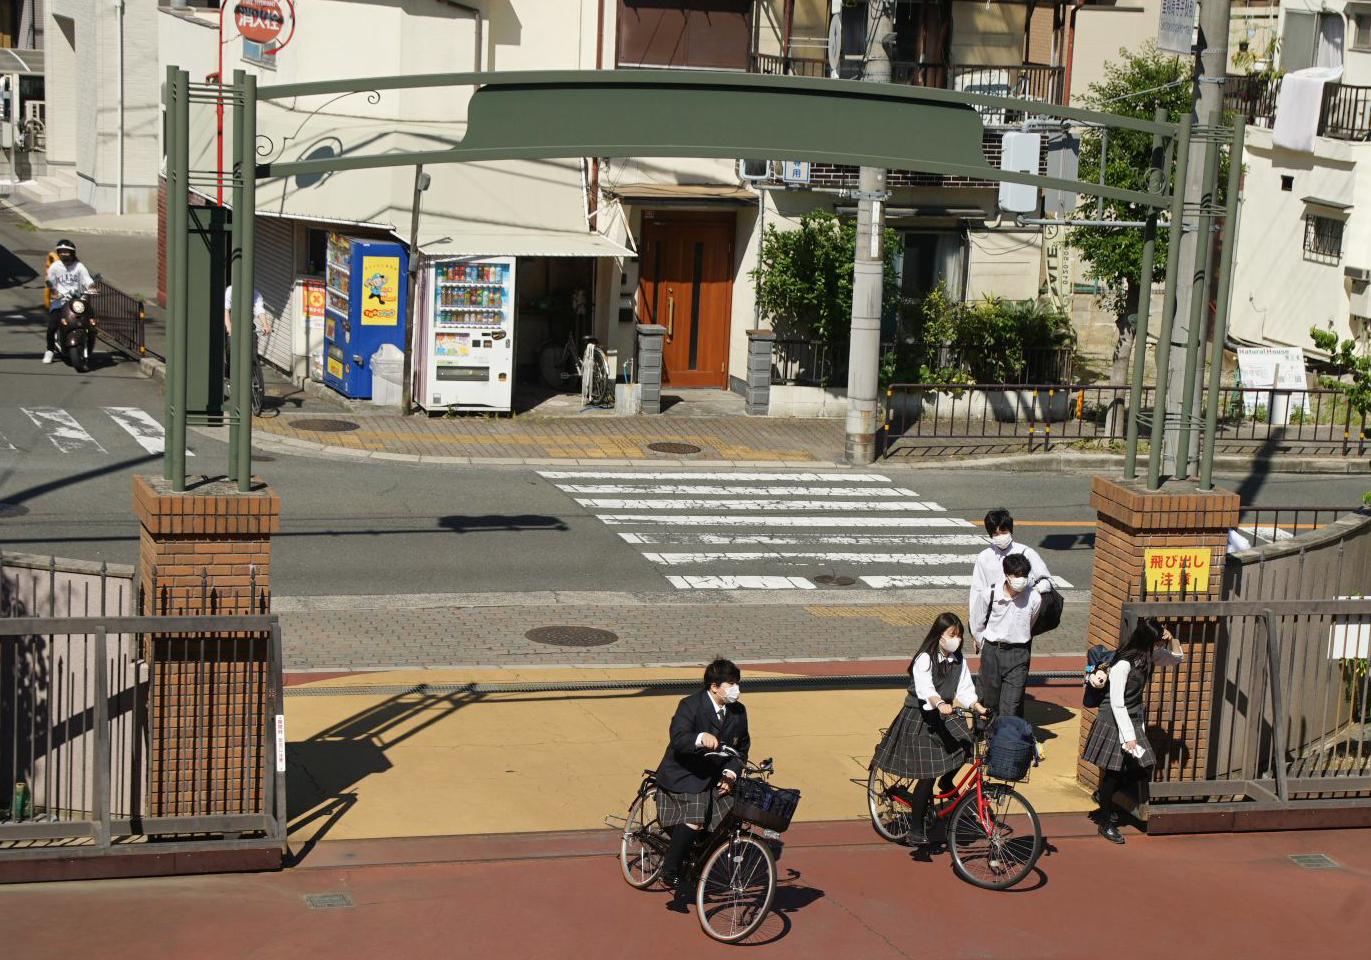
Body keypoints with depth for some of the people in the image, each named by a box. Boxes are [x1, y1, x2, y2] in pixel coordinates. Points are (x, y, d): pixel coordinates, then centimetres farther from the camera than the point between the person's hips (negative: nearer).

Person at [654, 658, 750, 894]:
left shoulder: (738, 712, 1)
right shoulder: (690, 705, -16)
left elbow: (741, 749, 11)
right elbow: (678, 739, -31)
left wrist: (730, 774, -6)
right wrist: (700, 739, -51)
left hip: (715, 777, 6)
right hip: (684, 775, -6)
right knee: (693, 822, -25)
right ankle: (670, 870, -6)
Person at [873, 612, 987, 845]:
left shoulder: (958, 660, 4)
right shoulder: (925, 659, -17)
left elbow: (965, 691, -1)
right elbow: (925, 689, -32)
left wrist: (979, 708, -18)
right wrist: (939, 704, -51)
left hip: (943, 717, 6)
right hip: (919, 719, -6)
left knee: (964, 744, -22)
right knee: (927, 775, -9)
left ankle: (946, 783, 8)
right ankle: (916, 831, 2)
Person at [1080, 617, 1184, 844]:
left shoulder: (1148, 656, 0)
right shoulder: (1123, 663, -24)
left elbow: (1177, 658, 17)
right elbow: (1117, 703, -22)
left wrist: (1172, 640, -5)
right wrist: (1129, 736, -21)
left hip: (1134, 721, 8)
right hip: (1115, 723, -8)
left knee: (1144, 769, 7)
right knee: (1113, 772, 2)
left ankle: (1103, 796, 30)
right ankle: (1106, 822, 19)